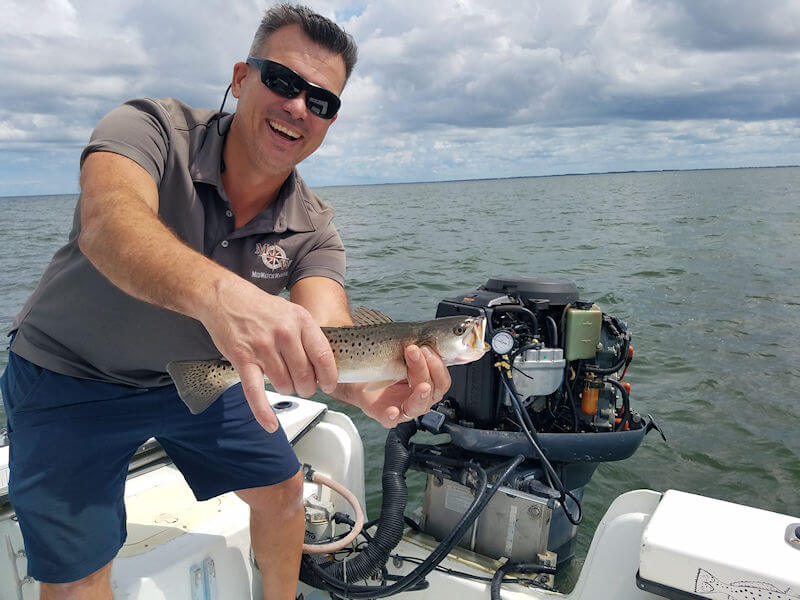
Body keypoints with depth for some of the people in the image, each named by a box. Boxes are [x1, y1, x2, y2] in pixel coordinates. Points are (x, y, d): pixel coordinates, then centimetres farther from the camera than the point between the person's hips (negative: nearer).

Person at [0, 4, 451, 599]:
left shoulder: (313, 229, -13)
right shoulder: (151, 127, -24)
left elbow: (325, 329, -30)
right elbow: (108, 222, -45)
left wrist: (373, 392, -54)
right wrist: (217, 292, -66)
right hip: (71, 375, -3)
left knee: (282, 488, 10)